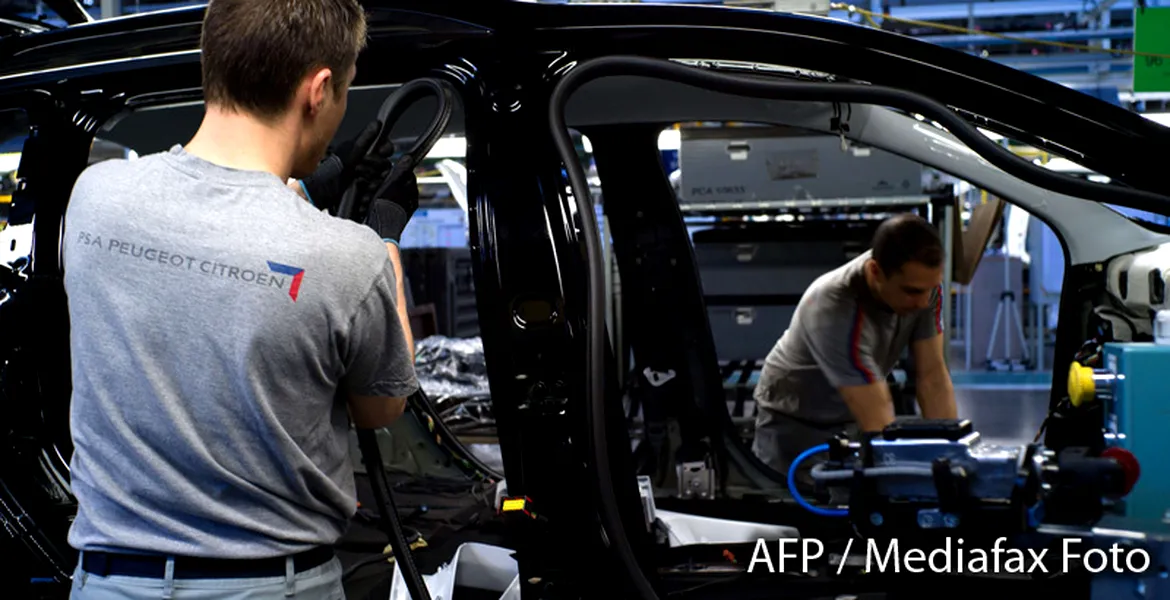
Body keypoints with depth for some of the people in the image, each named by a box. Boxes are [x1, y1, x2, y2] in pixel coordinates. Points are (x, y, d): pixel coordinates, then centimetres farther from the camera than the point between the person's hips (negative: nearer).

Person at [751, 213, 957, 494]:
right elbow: (878, 426, -37)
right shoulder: (835, 311, -38)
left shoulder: (922, 281, -19)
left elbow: (934, 378, -14)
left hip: (857, 417, 5)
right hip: (797, 422, -5)